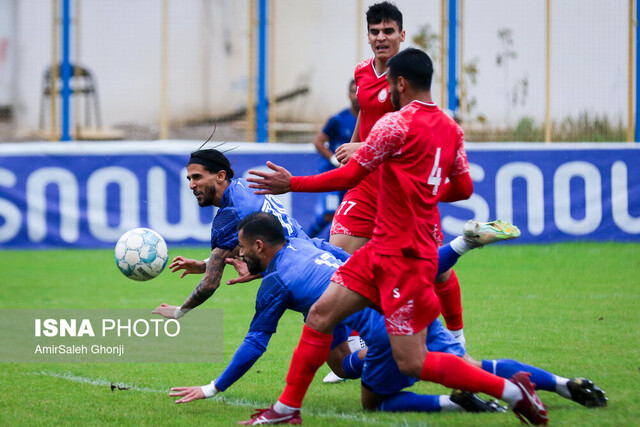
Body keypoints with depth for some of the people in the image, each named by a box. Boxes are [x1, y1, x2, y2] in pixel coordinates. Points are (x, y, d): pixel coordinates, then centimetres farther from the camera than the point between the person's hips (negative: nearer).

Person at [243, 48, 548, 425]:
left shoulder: (396, 123, -15)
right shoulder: (450, 128, 8)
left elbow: (349, 177, -10)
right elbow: (463, 189, 15)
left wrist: (292, 184, -2)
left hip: (405, 258, -9)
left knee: (412, 363, -7)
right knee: (321, 314, 8)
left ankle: (512, 390, -2)